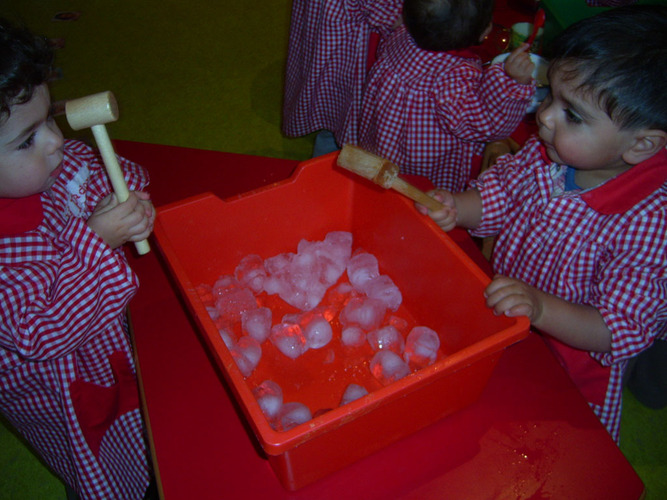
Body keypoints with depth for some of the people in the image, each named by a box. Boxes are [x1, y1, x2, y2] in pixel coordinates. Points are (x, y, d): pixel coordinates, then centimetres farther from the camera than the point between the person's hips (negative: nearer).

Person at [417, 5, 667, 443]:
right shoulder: (544, 153, -17)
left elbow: (622, 330, -29)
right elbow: (498, 198, -1)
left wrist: (541, 308, -44)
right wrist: (455, 208, -22)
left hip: (571, 364, -4)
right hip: (504, 330, 5)